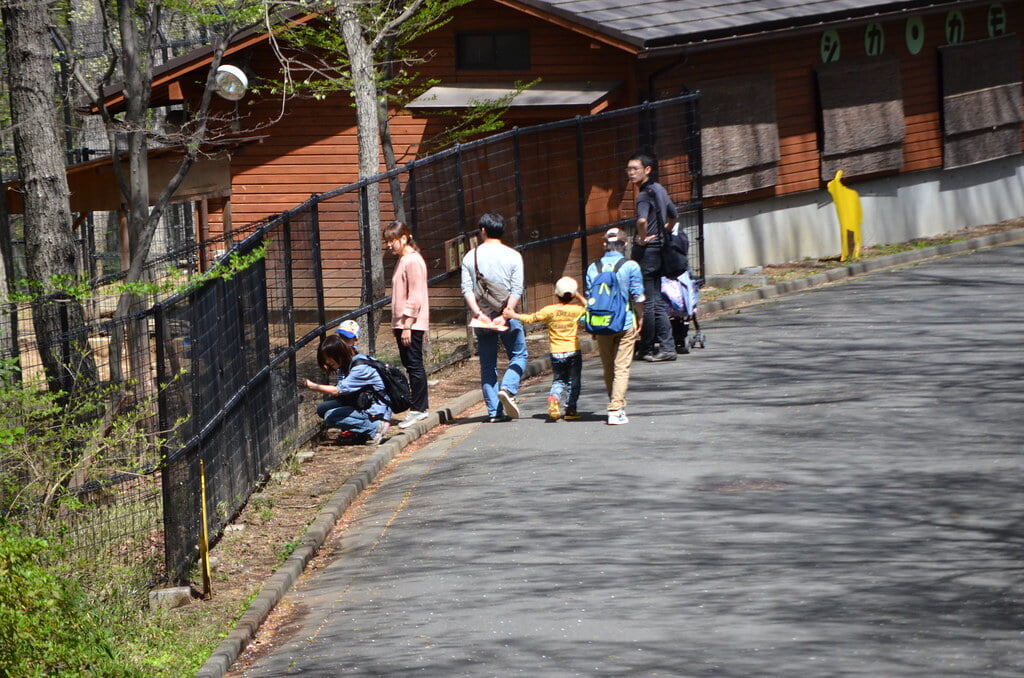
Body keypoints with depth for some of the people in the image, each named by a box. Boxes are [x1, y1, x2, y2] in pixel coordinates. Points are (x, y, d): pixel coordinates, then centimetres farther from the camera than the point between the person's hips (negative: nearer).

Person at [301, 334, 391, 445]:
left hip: (376, 413, -9)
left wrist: (312, 386, -22)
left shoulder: (361, 367, -23)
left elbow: (337, 391, -27)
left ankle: (375, 428, -13)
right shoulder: (346, 365, 6)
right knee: (322, 408, 1)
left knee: (330, 416, -21)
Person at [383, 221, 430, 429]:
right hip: (402, 323, 10)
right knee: (411, 365, 11)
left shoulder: (413, 261, -14)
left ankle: (417, 410, -4)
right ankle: (421, 407, 15)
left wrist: (407, 326, -20)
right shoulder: (402, 260, 16)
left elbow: (415, 297, -18)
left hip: (411, 324, -10)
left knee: (414, 365, -6)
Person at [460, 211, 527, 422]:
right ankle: (508, 389, -12)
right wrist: (505, 315, -13)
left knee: (487, 365, 8)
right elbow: (517, 290, -10)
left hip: (482, 318, 2)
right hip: (507, 317, -2)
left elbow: (467, 290, -7)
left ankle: (494, 411, 5)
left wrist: (479, 314, -12)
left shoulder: (470, 257, 2)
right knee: (518, 355, 13)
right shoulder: (513, 256, -3)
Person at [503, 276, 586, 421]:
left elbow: (530, 318, -1)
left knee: (558, 380, 12)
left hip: (556, 353, 1)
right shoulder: (576, 310, -4)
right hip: (573, 351, -1)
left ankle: (554, 398, -16)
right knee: (573, 381, 11)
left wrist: (513, 315, 8)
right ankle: (570, 409, 11)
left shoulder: (549, 310, -5)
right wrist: (579, 297, 20)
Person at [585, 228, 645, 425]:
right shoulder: (631, 267, -8)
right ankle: (616, 410, -11)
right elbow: (638, 297, -7)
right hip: (625, 323, -3)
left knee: (608, 368, 16)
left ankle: (616, 407, 28)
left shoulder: (593, 268, 2)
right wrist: (640, 318, 8)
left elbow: (590, 298, 6)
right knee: (622, 368, -2)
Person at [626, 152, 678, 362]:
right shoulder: (659, 190, 11)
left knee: (647, 301, -2)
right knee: (656, 301, 11)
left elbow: (642, 220, -36)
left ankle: (646, 349, 4)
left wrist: (642, 238, -20)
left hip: (647, 250, -9)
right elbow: (673, 215, 26)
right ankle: (666, 347, 10)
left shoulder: (645, 194, -17)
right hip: (659, 248, 9)